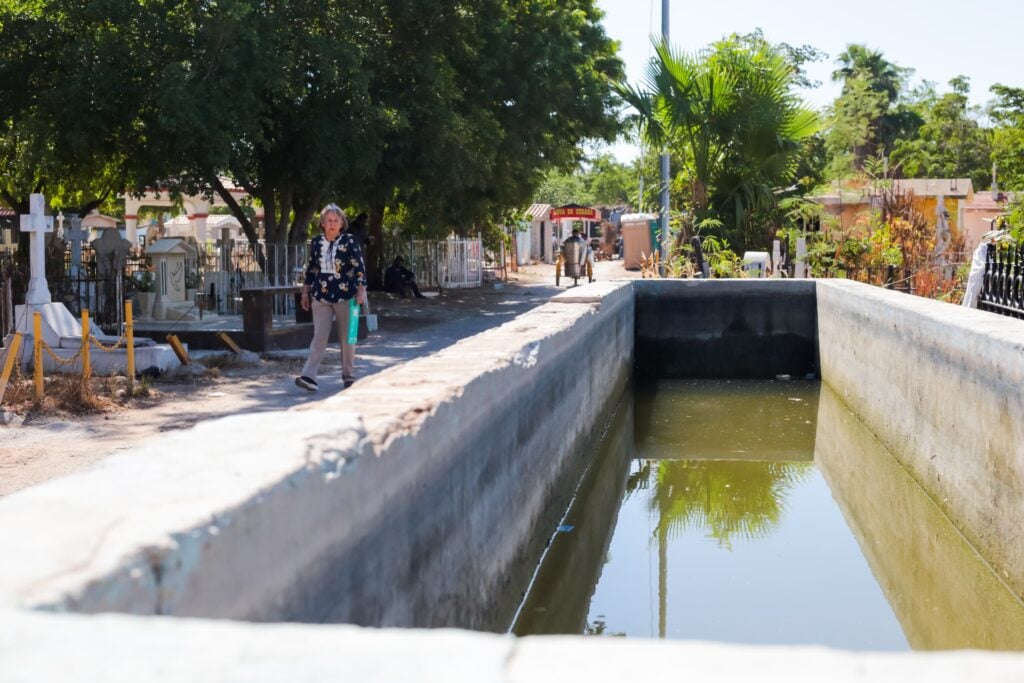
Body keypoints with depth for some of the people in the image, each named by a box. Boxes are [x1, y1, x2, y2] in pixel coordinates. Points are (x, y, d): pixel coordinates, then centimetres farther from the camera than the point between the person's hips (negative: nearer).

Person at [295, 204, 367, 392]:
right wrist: (305, 292, 13)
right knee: (319, 336, -4)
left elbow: (360, 267, -6)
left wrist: (361, 290, -13)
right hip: (321, 296, 3)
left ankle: (349, 376, 16)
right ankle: (309, 376, -12)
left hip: (345, 296, -2)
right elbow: (311, 269, 14)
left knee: (347, 338, 6)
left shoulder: (349, 241, -4)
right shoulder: (316, 242, 7)